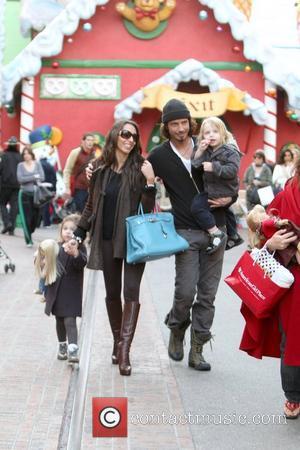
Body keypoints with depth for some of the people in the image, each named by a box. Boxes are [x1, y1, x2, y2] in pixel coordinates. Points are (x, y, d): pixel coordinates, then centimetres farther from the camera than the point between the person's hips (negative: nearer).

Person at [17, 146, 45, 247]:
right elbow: (20, 179, -11)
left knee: (36, 216, 2)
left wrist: (28, 179, -11)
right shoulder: (20, 165, 1)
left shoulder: (37, 164, 5)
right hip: (25, 194, -2)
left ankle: (29, 233, 29)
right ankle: (28, 240, 5)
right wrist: (34, 177, -10)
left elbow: (42, 178, -4)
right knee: (26, 218, -5)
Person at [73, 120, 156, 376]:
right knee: (112, 294, 10)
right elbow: (91, 205, 13)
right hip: (107, 239, 3)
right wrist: (78, 235, 9)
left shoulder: (140, 168, -2)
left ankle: (124, 350, -14)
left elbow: (148, 209, -5)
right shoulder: (100, 169, 5)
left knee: (131, 292, -11)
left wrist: (149, 182, -19)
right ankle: (118, 343, 23)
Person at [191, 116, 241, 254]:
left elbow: (232, 170, -24)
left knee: (197, 205, -18)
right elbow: (195, 166, 1)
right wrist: (200, 151, -12)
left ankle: (216, 233, -14)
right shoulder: (206, 151, 7)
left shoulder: (230, 151, -13)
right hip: (210, 191, 9)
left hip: (226, 193, -9)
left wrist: (214, 167, -27)